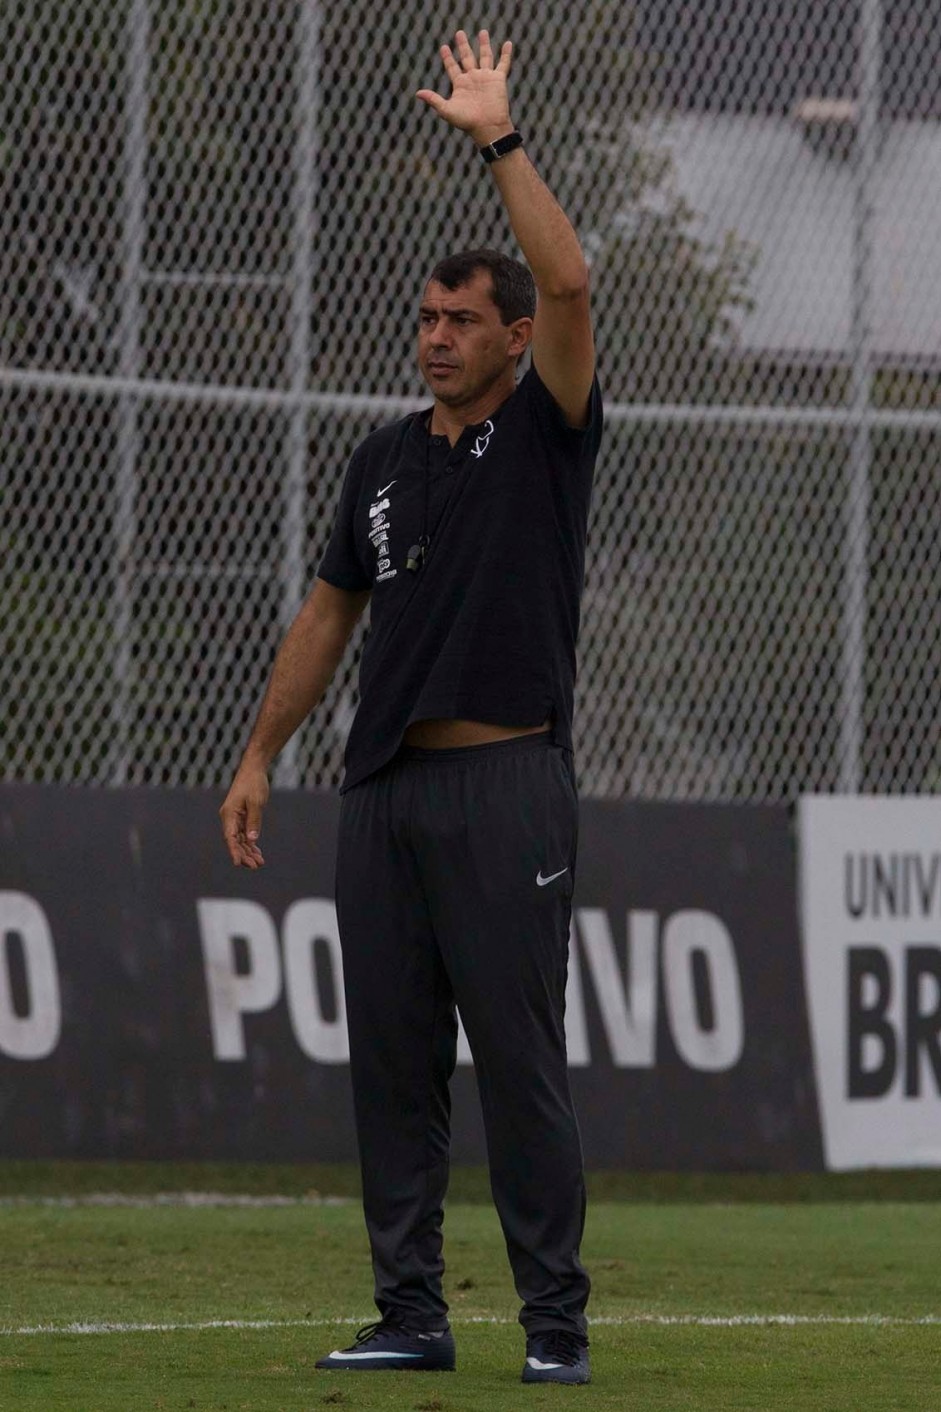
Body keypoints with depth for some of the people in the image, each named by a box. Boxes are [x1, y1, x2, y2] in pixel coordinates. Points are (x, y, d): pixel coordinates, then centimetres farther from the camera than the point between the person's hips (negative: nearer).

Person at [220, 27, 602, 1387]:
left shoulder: (547, 435, 0)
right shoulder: (384, 461, 16)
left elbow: (570, 281, -16)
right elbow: (329, 613, 22)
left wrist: (499, 139, -13)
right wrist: (260, 755, 18)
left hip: (506, 786, -6)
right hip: (384, 793, 6)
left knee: (522, 1060, -7)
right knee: (391, 1060, 5)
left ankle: (557, 1323, -4)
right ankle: (412, 1315, 9)